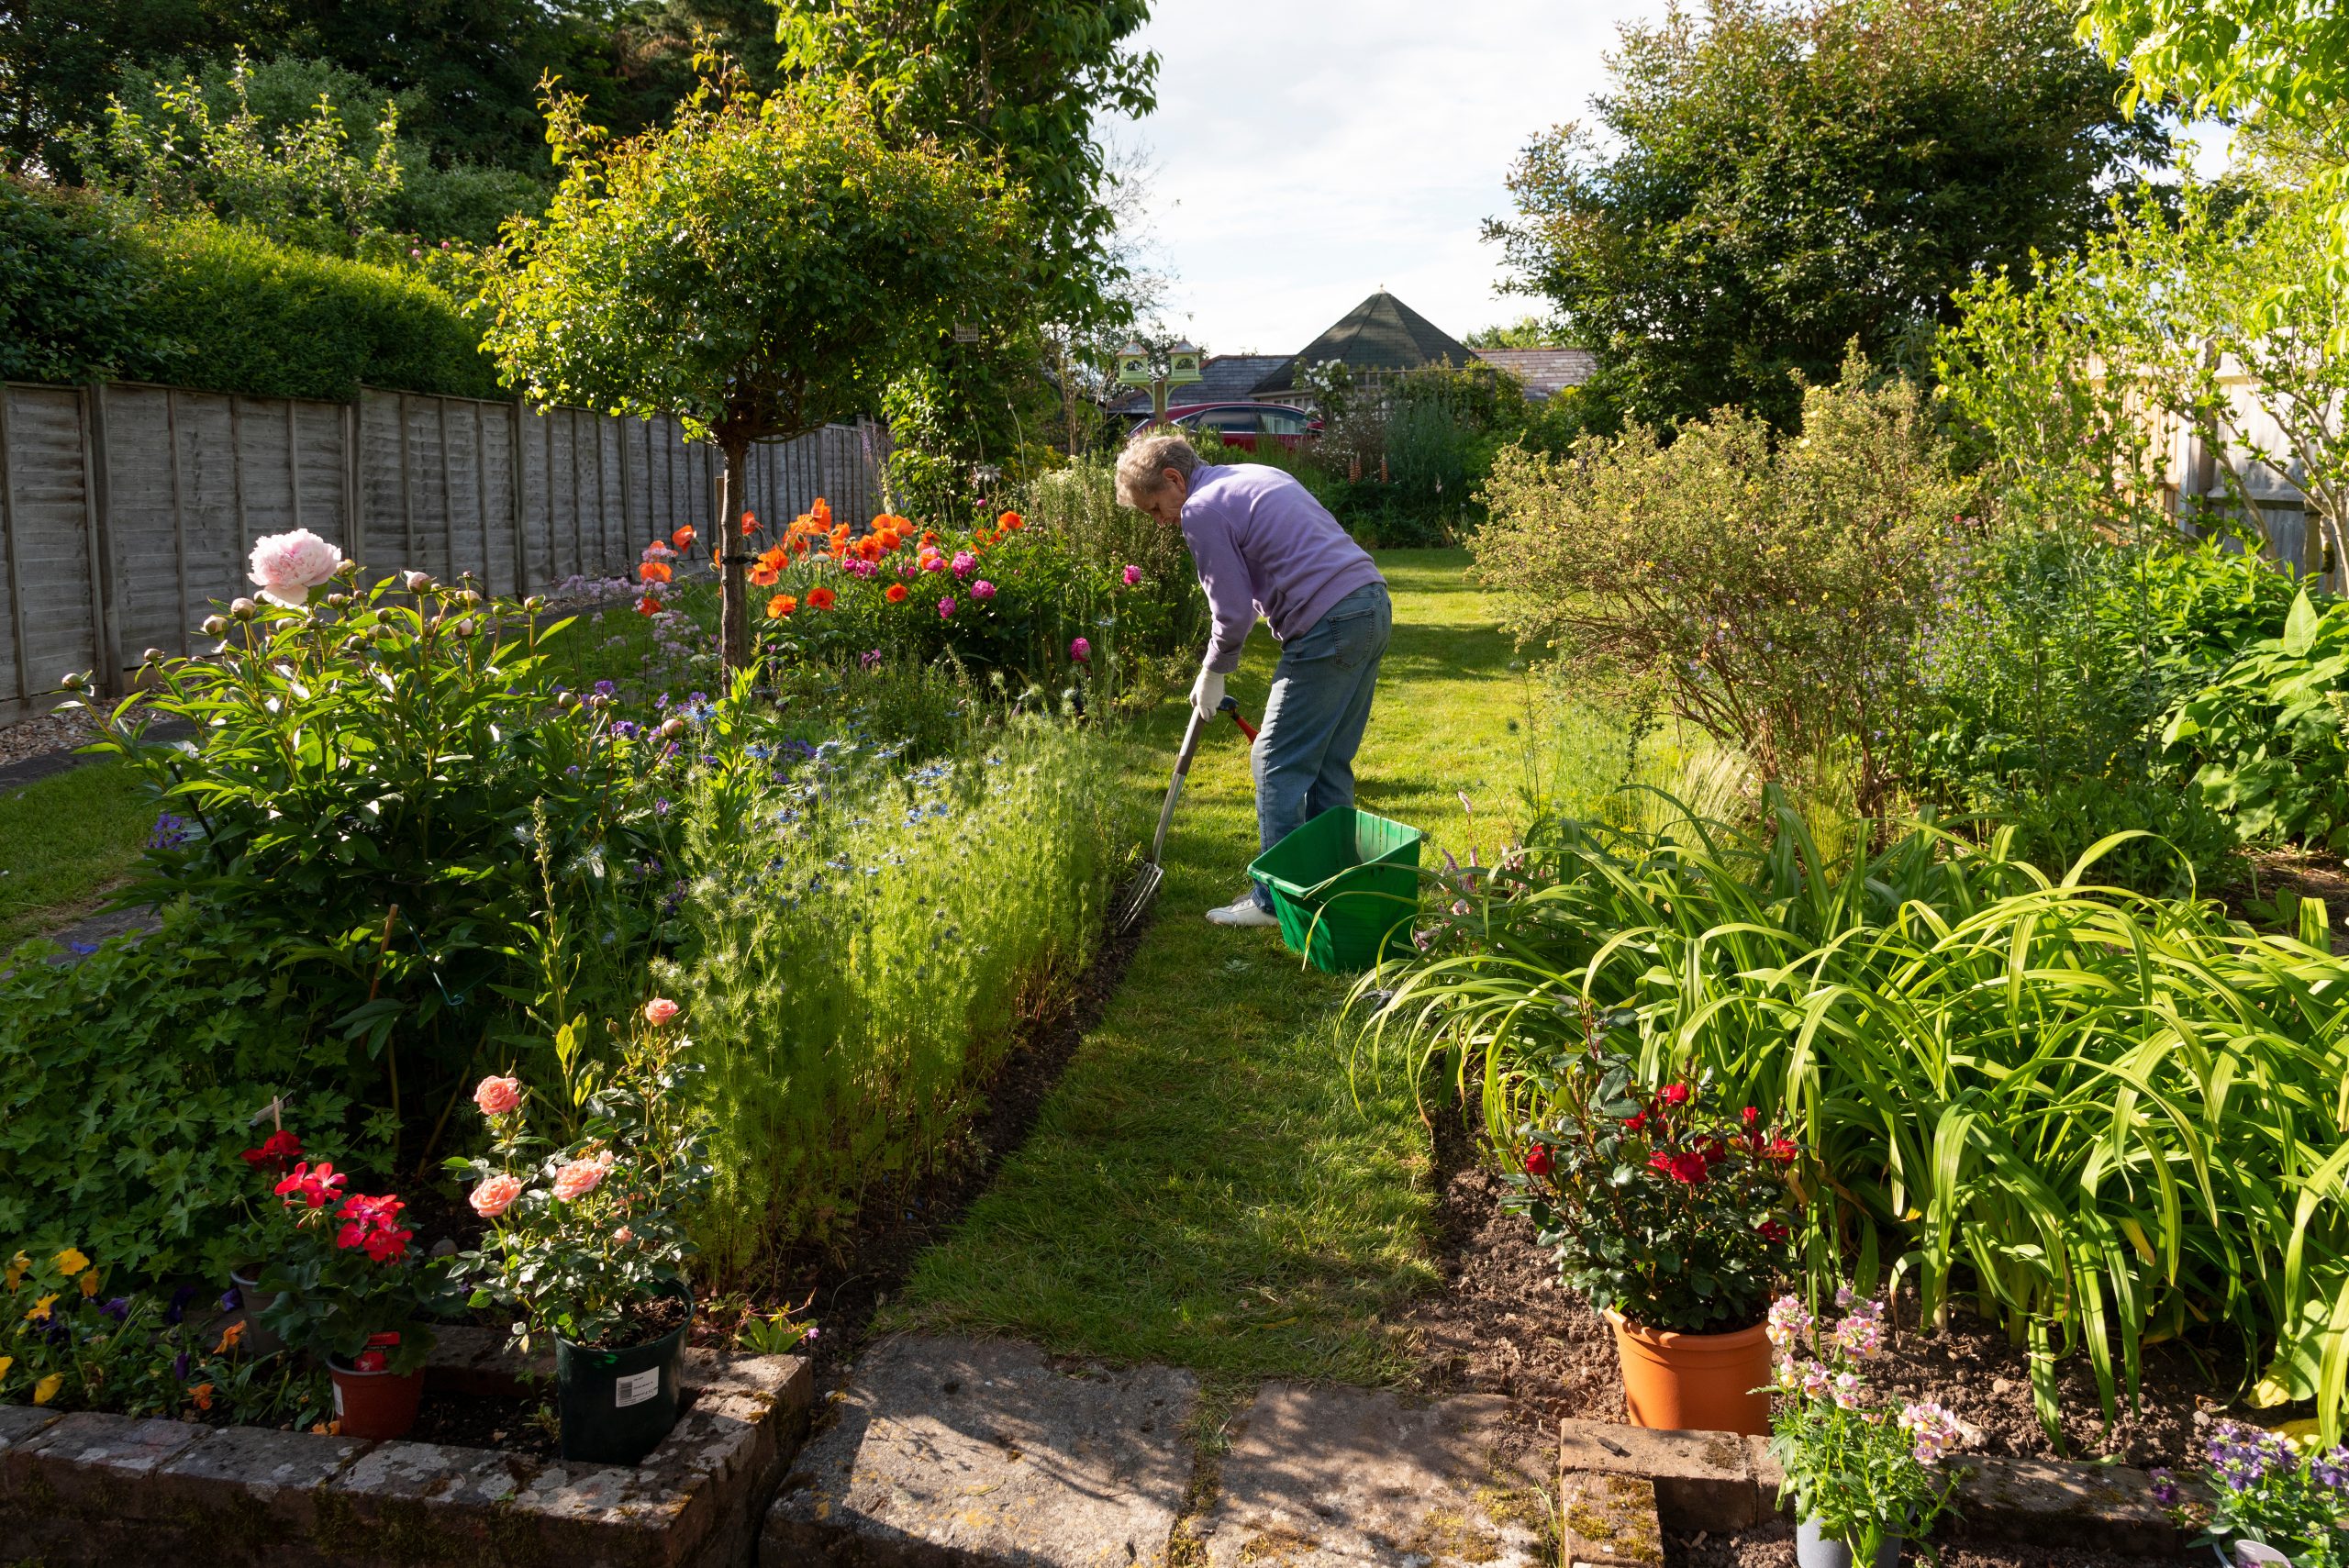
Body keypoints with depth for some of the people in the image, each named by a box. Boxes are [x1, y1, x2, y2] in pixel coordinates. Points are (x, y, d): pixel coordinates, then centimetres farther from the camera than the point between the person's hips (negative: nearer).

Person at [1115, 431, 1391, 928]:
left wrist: (1212, 674, 8)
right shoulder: (1256, 476, 23)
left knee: (1278, 763, -1)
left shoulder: (1202, 510, -6)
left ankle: (1275, 899, 3)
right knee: (1330, 765, 15)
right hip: (1374, 605, 10)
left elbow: (1234, 613, -8)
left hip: (1329, 626, -10)